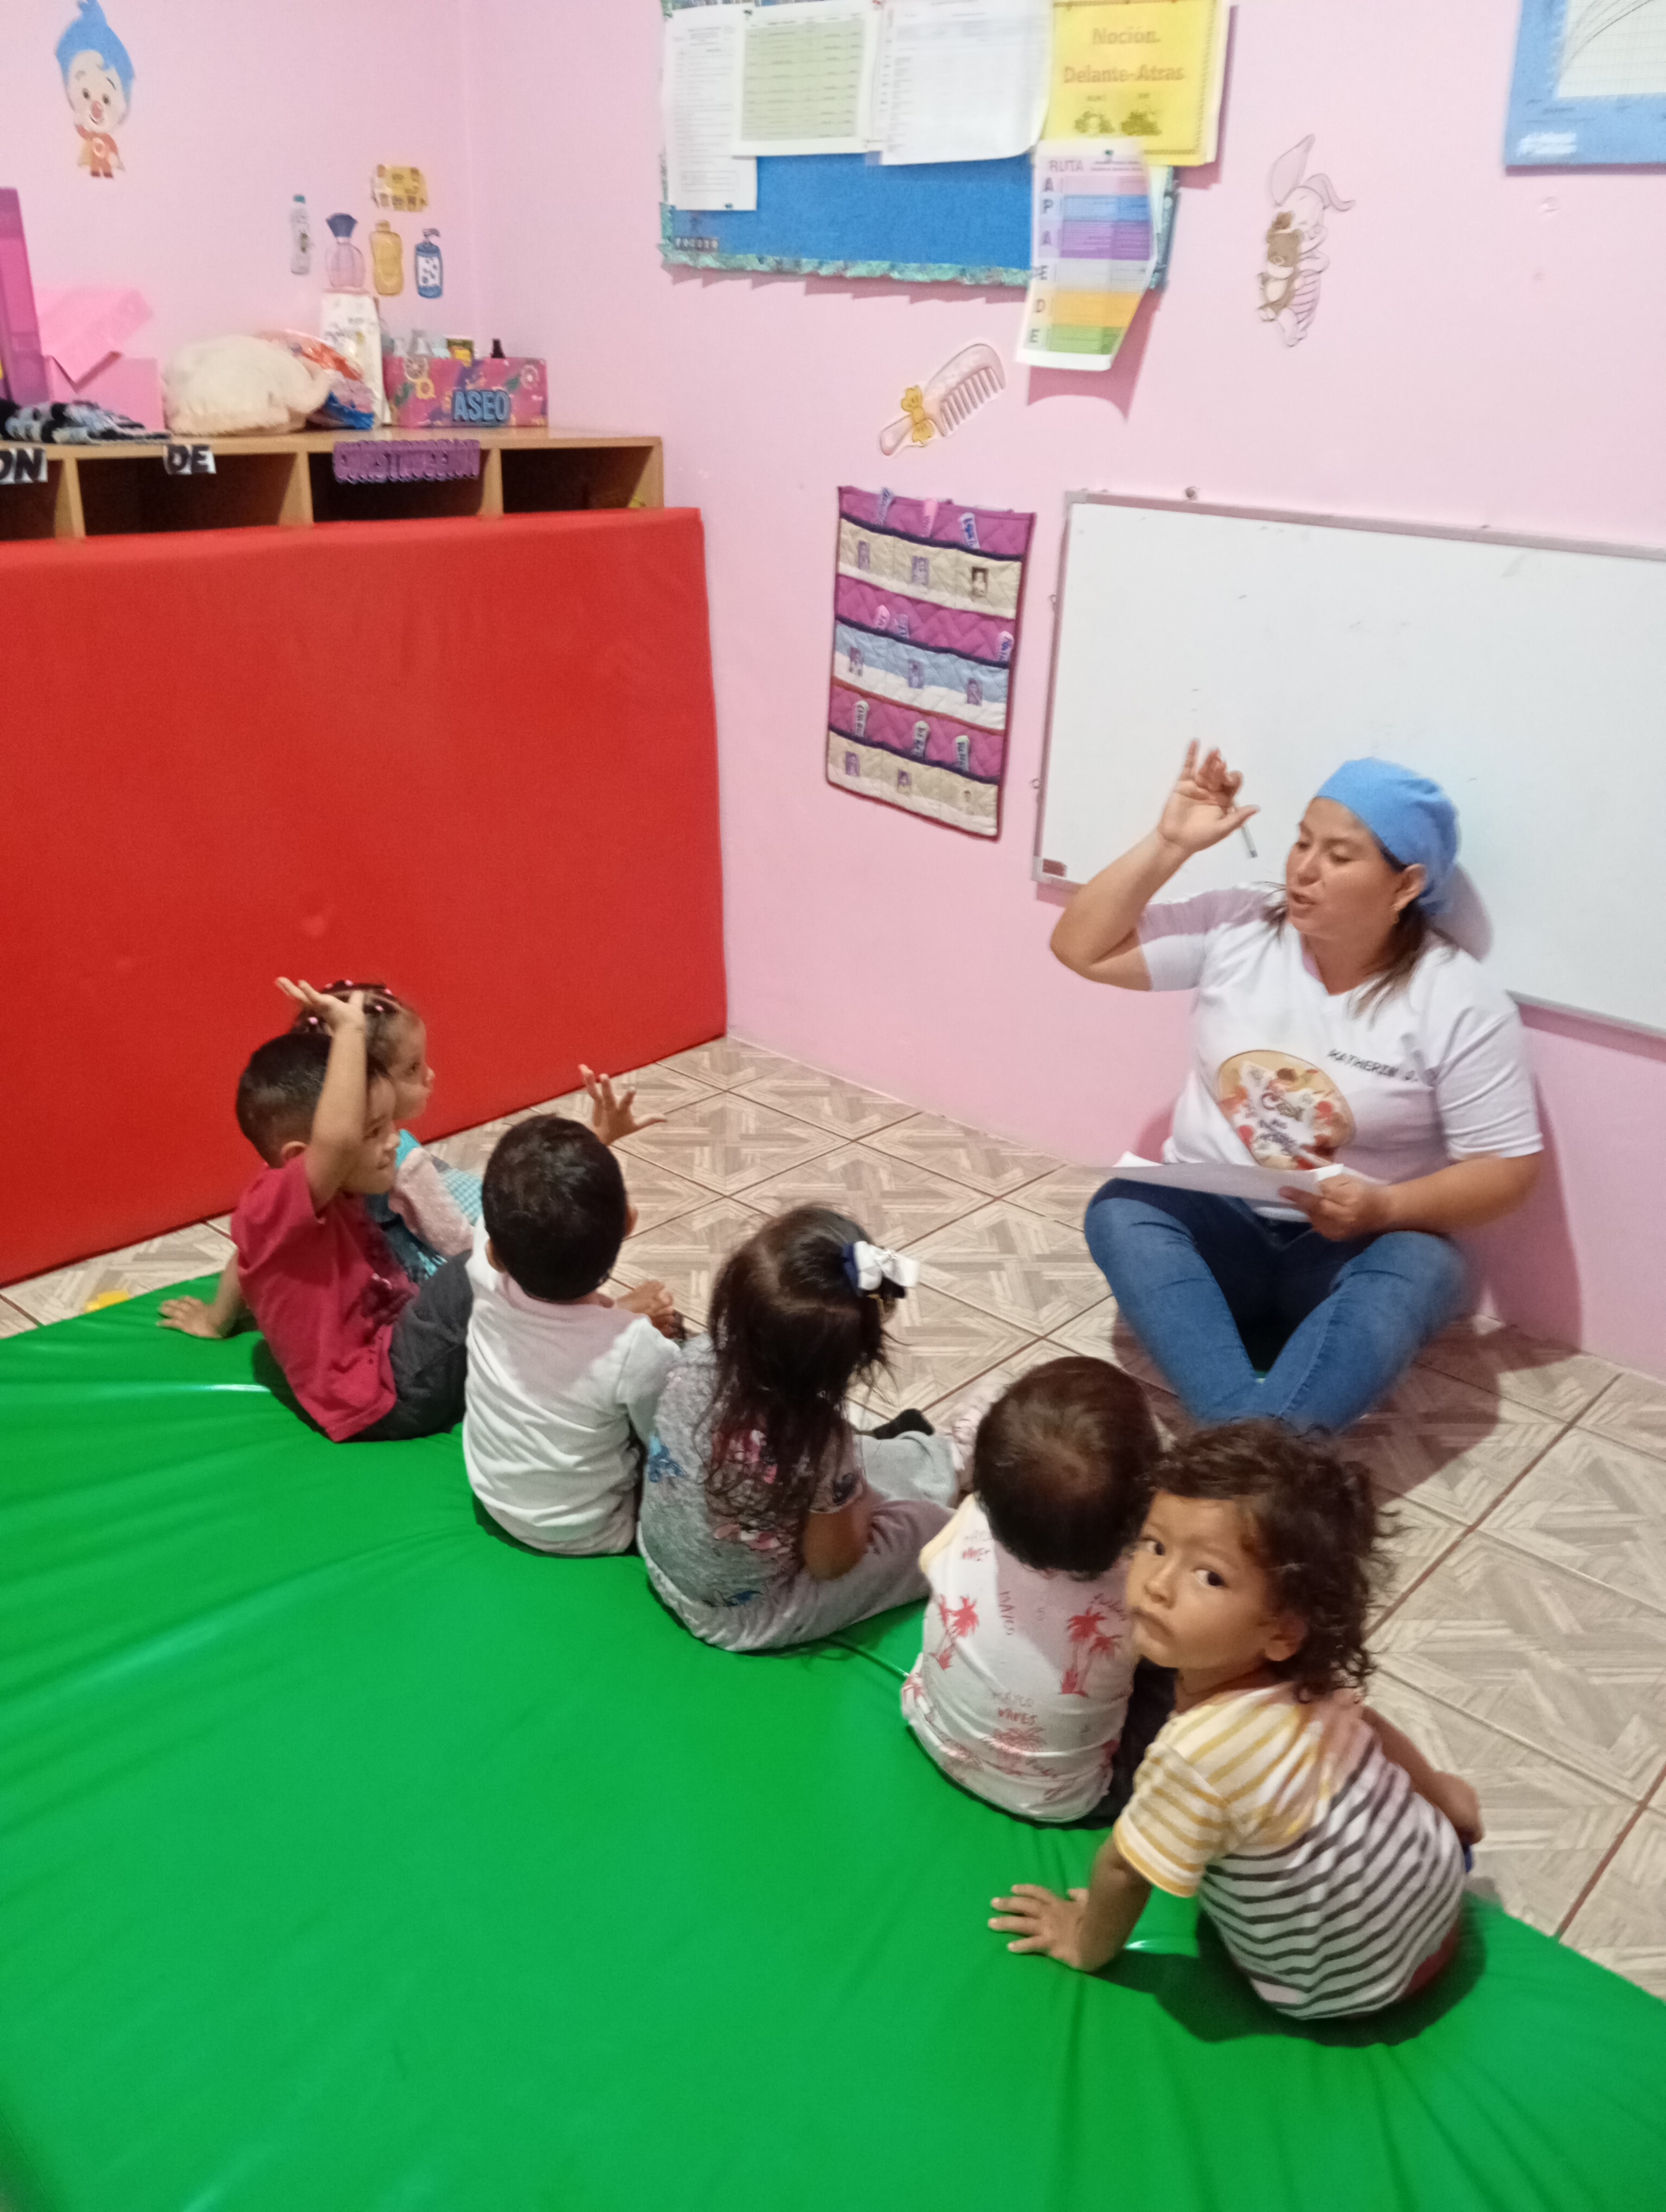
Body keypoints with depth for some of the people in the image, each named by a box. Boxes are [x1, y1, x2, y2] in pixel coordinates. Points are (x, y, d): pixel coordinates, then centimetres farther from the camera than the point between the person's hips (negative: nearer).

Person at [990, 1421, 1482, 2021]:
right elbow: (1362, 1718, 3)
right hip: (1434, 1870, 7)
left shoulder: (1198, 1753, -39)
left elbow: (1122, 1869, -23)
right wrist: (1439, 1794, 23)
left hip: (1351, 1982, -7)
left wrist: (1087, 1947, -2)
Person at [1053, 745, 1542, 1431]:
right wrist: (1169, 843, -9)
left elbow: (1507, 1169, -8)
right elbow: (1083, 948, 0)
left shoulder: (1461, 1004, -10)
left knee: (1421, 1270, -35)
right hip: (1214, 1222, 2)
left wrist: (1384, 1209, -25)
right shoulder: (1237, 927, -2)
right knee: (1121, 1210, -29)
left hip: (1354, 1248, -2)